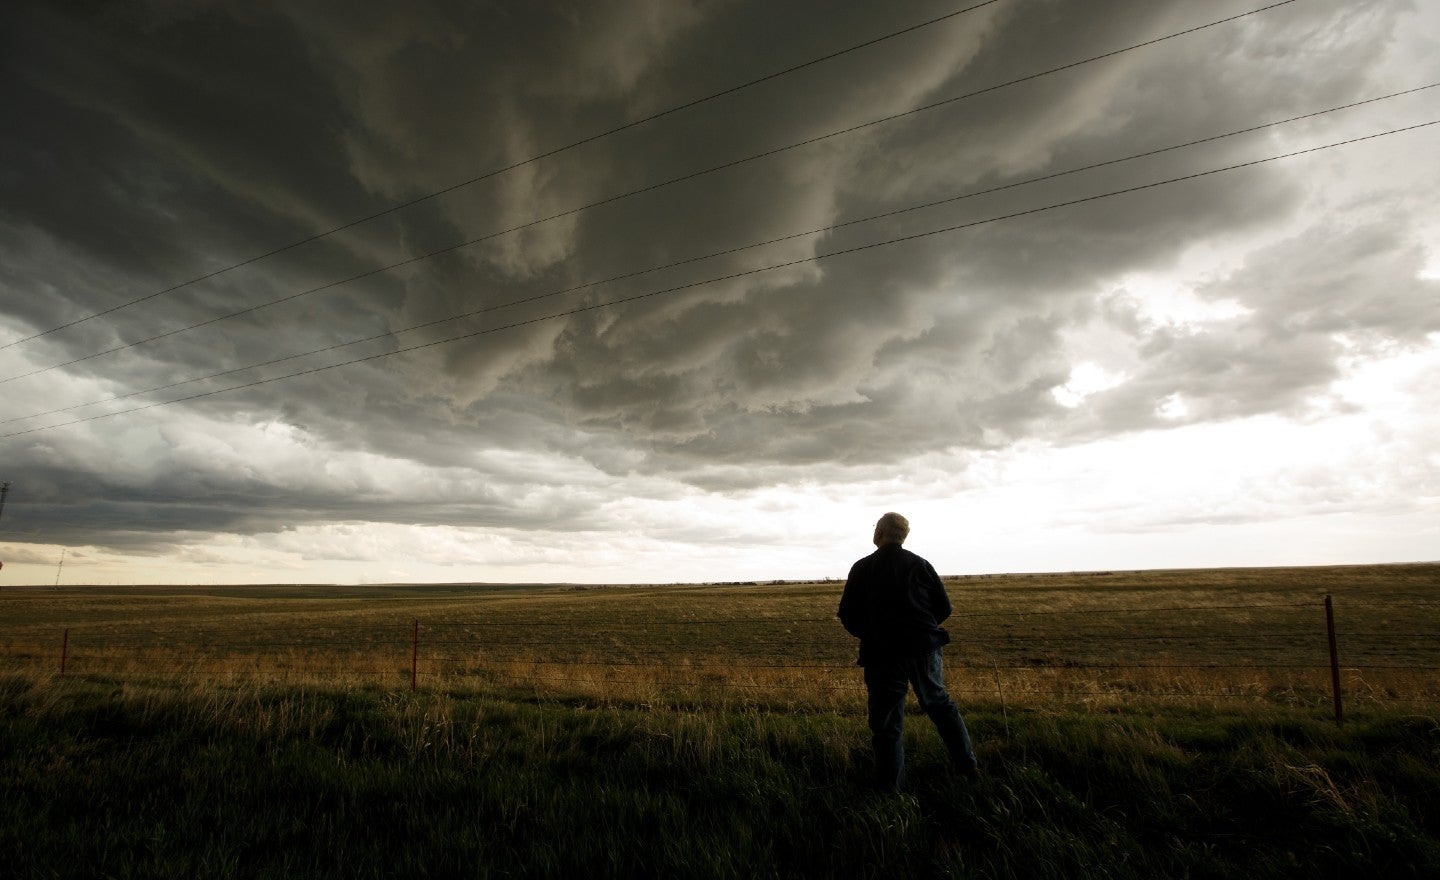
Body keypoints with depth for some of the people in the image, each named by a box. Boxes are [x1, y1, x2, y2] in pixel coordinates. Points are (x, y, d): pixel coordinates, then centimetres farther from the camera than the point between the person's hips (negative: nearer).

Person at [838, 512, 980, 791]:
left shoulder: (862, 568, -5)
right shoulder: (921, 565, 1)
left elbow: (847, 613, -4)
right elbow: (944, 608, 4)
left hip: (882, 654, -3)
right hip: (924, 650, 3)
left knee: (886, 721, 7)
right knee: (940, 705, 23)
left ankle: (893, 786, 11)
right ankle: (969, 767, 25)